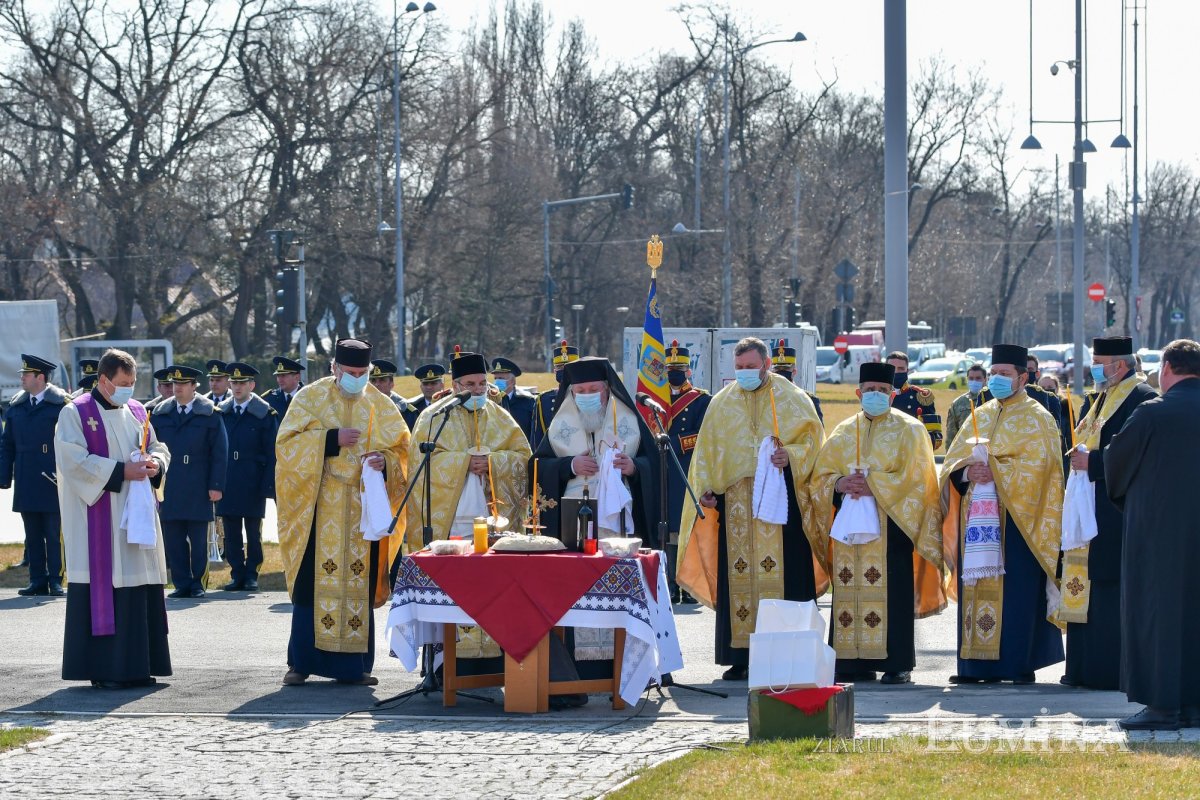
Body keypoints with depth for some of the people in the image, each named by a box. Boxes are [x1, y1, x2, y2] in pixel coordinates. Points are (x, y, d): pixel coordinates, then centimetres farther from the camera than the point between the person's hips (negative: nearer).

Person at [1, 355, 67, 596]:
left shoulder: (61, 404, -5)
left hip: (53, 483, -5)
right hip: (26, 484, 5)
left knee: (53, 535, -1)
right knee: (33, 536, 8)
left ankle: (55, 581, 4)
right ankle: (38, 580, 12)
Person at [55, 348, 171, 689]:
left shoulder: (136, 412, 13)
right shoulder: (76, 414, -6)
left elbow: (157, 448, 19)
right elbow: (74, 461, -15)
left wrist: (155, 463, -6)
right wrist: (121, 471, -19)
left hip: (136, 513, 6)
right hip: (98, 517, -6)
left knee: (140, 588, 4)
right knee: (103, 586, -7)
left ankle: (135, 666, 10)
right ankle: (103, 669, -3)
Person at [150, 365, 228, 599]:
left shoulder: (209, 414, 1)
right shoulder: (160, 414, 9)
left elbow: (220, 452, -1)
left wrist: (216, 485, -7)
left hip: (199, 489, -3)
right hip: (169, 489, 3)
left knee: (199, 539, 3)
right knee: (173, 537, 1)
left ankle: (198, 583, 11)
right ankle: (182, 584, 7)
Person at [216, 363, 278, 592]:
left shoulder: (265, 414, -2)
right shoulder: (221, 413, 8)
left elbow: (272, 453, -3)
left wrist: (267, 485, -9)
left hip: (253, 484, -3)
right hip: (227, 484, 3)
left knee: (253, 532, 3)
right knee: (231, 532, 4)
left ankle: (251, 575, 10)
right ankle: (237, 575, 11)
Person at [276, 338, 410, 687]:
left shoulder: (381, 406, 9)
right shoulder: (310, 398, 2)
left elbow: (401, 451, 10)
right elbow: (287, 445, -6)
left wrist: (385, 461, -13)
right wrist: (331, 440, -17)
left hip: (364, 510, 2)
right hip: (320, 510, -2)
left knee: (360, 586, 1)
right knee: (313, 585, -4)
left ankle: (353, 665, 7)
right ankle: (301, 662, 3)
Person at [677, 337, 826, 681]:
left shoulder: (792, 399, 5)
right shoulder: (721, 403, 14)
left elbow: (813, 441, 3)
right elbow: (707, 450, 15)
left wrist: (791, 456, -16)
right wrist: (706, 488, 1)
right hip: (735, 502, 3)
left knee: (782, 572, -7)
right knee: (738, 575, 0)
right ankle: (741, 656, 3)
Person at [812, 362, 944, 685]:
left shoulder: (908, 430, 5)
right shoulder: (843, 433, 17)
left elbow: (914, 478, -6)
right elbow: (820, 477, 12)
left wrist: (872, 485, -15)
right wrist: (840, 484, -10)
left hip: (891, 524, -4)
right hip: (849, 524, 4)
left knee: (892, 593, -9)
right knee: (850, 592, -1)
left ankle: (897, 663, -6)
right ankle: (855, 663, 3)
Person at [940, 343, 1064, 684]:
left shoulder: (1036, 419, 1)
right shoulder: (981, 416, 18)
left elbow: (1035, 465, -13)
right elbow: (952, 461, 11)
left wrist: (992, 470, -19)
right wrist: (967, 471, -10)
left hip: (1016, 518, -6)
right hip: (978, 516, 6)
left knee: (1015, 590, -8)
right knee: (977, 588, 2)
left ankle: (1019, 663, -5)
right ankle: (977, 664, 4)